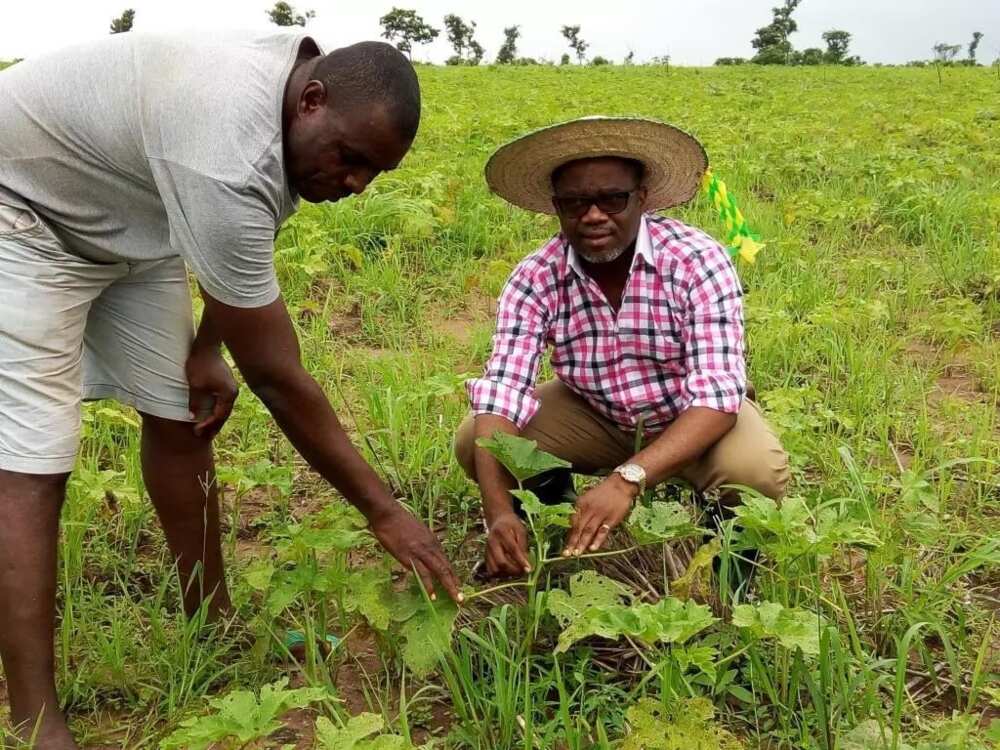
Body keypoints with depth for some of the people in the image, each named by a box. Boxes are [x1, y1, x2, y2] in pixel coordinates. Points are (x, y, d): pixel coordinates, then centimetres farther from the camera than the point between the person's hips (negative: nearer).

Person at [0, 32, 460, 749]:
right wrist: (384, 509, -24)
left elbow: (238, 249, 6)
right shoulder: (226, 160, -39)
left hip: (127, 218, 9)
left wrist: (207, 347, -4)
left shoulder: (303, 74, -11)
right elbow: (276, 376, -32)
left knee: (181, 416, 6)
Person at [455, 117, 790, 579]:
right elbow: (501, 393, -26)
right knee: (474, 443, -18)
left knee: (757, 472, -32)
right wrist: (499, 510, -42)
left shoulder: (698, 262, -27)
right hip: (594, 415, 2)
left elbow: (717, 397, -33)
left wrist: (626, 480, -48)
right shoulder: (534, 280, -20)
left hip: (691, 421, -2)